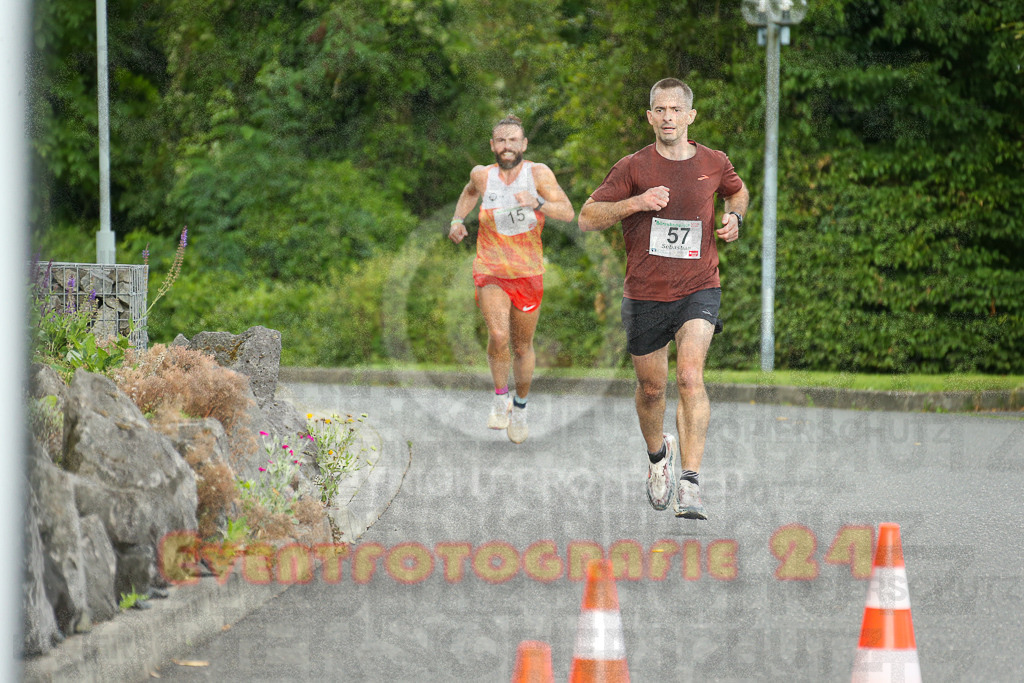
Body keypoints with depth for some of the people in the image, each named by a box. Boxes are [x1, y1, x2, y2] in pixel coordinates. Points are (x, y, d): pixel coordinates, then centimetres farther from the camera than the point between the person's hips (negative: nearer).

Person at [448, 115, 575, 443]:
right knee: (498, 336, -23)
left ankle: (520, 406, 35)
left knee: (523, 346, 12)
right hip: (490, 272, 0)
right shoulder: (483, 175, -3)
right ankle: (499, 398, 0)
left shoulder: (538, 173, -9)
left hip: (528, 274, 0)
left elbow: (568, 213, -17)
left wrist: (538, 204, -34)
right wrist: (457, 220, 9)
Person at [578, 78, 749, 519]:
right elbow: (587, 218, -7)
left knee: (690, 376, -21)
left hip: (698, 289, -1)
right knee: (651, 388, 12)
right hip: (645, 295, 1)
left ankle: (690, 484, -25)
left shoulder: (714, 164, 2)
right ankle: (658, 454, 45)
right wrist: (636, 203, -20)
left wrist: (734, 217, 3)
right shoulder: (633, 168, -5)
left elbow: (739, 191, 25)